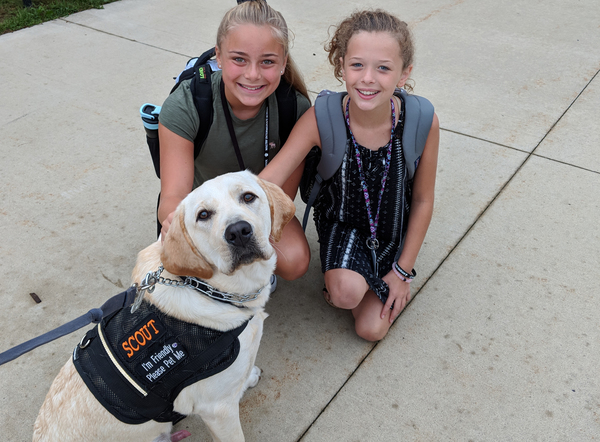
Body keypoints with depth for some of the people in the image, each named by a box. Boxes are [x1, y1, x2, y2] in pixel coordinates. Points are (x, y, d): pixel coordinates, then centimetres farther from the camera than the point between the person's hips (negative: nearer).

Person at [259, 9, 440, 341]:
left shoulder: (422, 122, -25)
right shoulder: (320, 119, -27)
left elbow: (422, 200, -10)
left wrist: (403, 270, -4)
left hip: (393, 225, 1)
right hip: (342, 219, -1)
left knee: (371, 329, -2)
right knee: (347, 292, -29)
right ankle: (338, 279, 8)